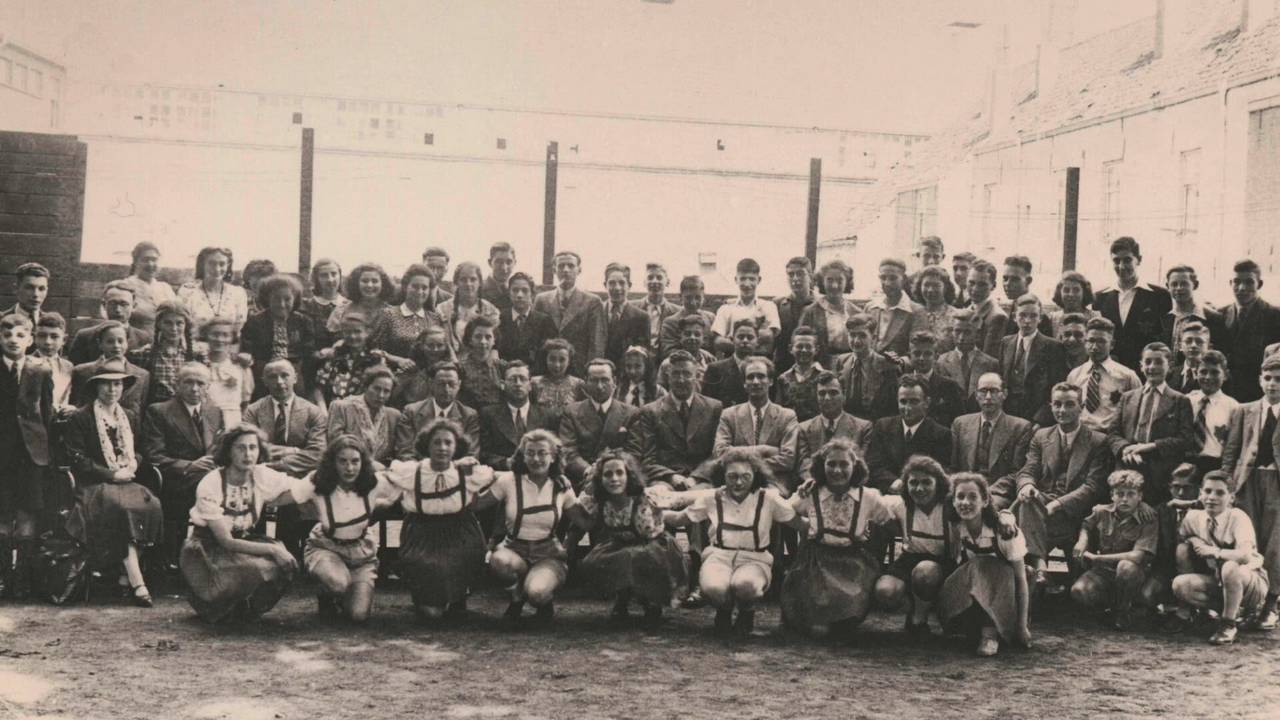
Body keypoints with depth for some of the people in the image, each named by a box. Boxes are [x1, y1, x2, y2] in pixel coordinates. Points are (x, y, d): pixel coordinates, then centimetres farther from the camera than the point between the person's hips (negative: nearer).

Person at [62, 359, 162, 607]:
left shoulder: (130, 418, 22)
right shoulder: (80, 418, 4)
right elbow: (78, 460, -4)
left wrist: (131, 466, 1)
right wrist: (111, 474, -13)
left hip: (127, 482, 5)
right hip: (93, 486, -5)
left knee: (150, 504, -29)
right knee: (121, 506, -35)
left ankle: (128, 574, -24)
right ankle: (136, 582, -37)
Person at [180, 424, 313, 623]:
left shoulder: (261, 476, -9)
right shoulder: (210, 485, -23)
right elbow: (226, 541, -23)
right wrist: (272, 549, -29)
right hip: (206, 551, -5)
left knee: (286, 565, -21)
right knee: (258, 568, -32)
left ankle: (240, 611, 3)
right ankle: (208, 603, -3)